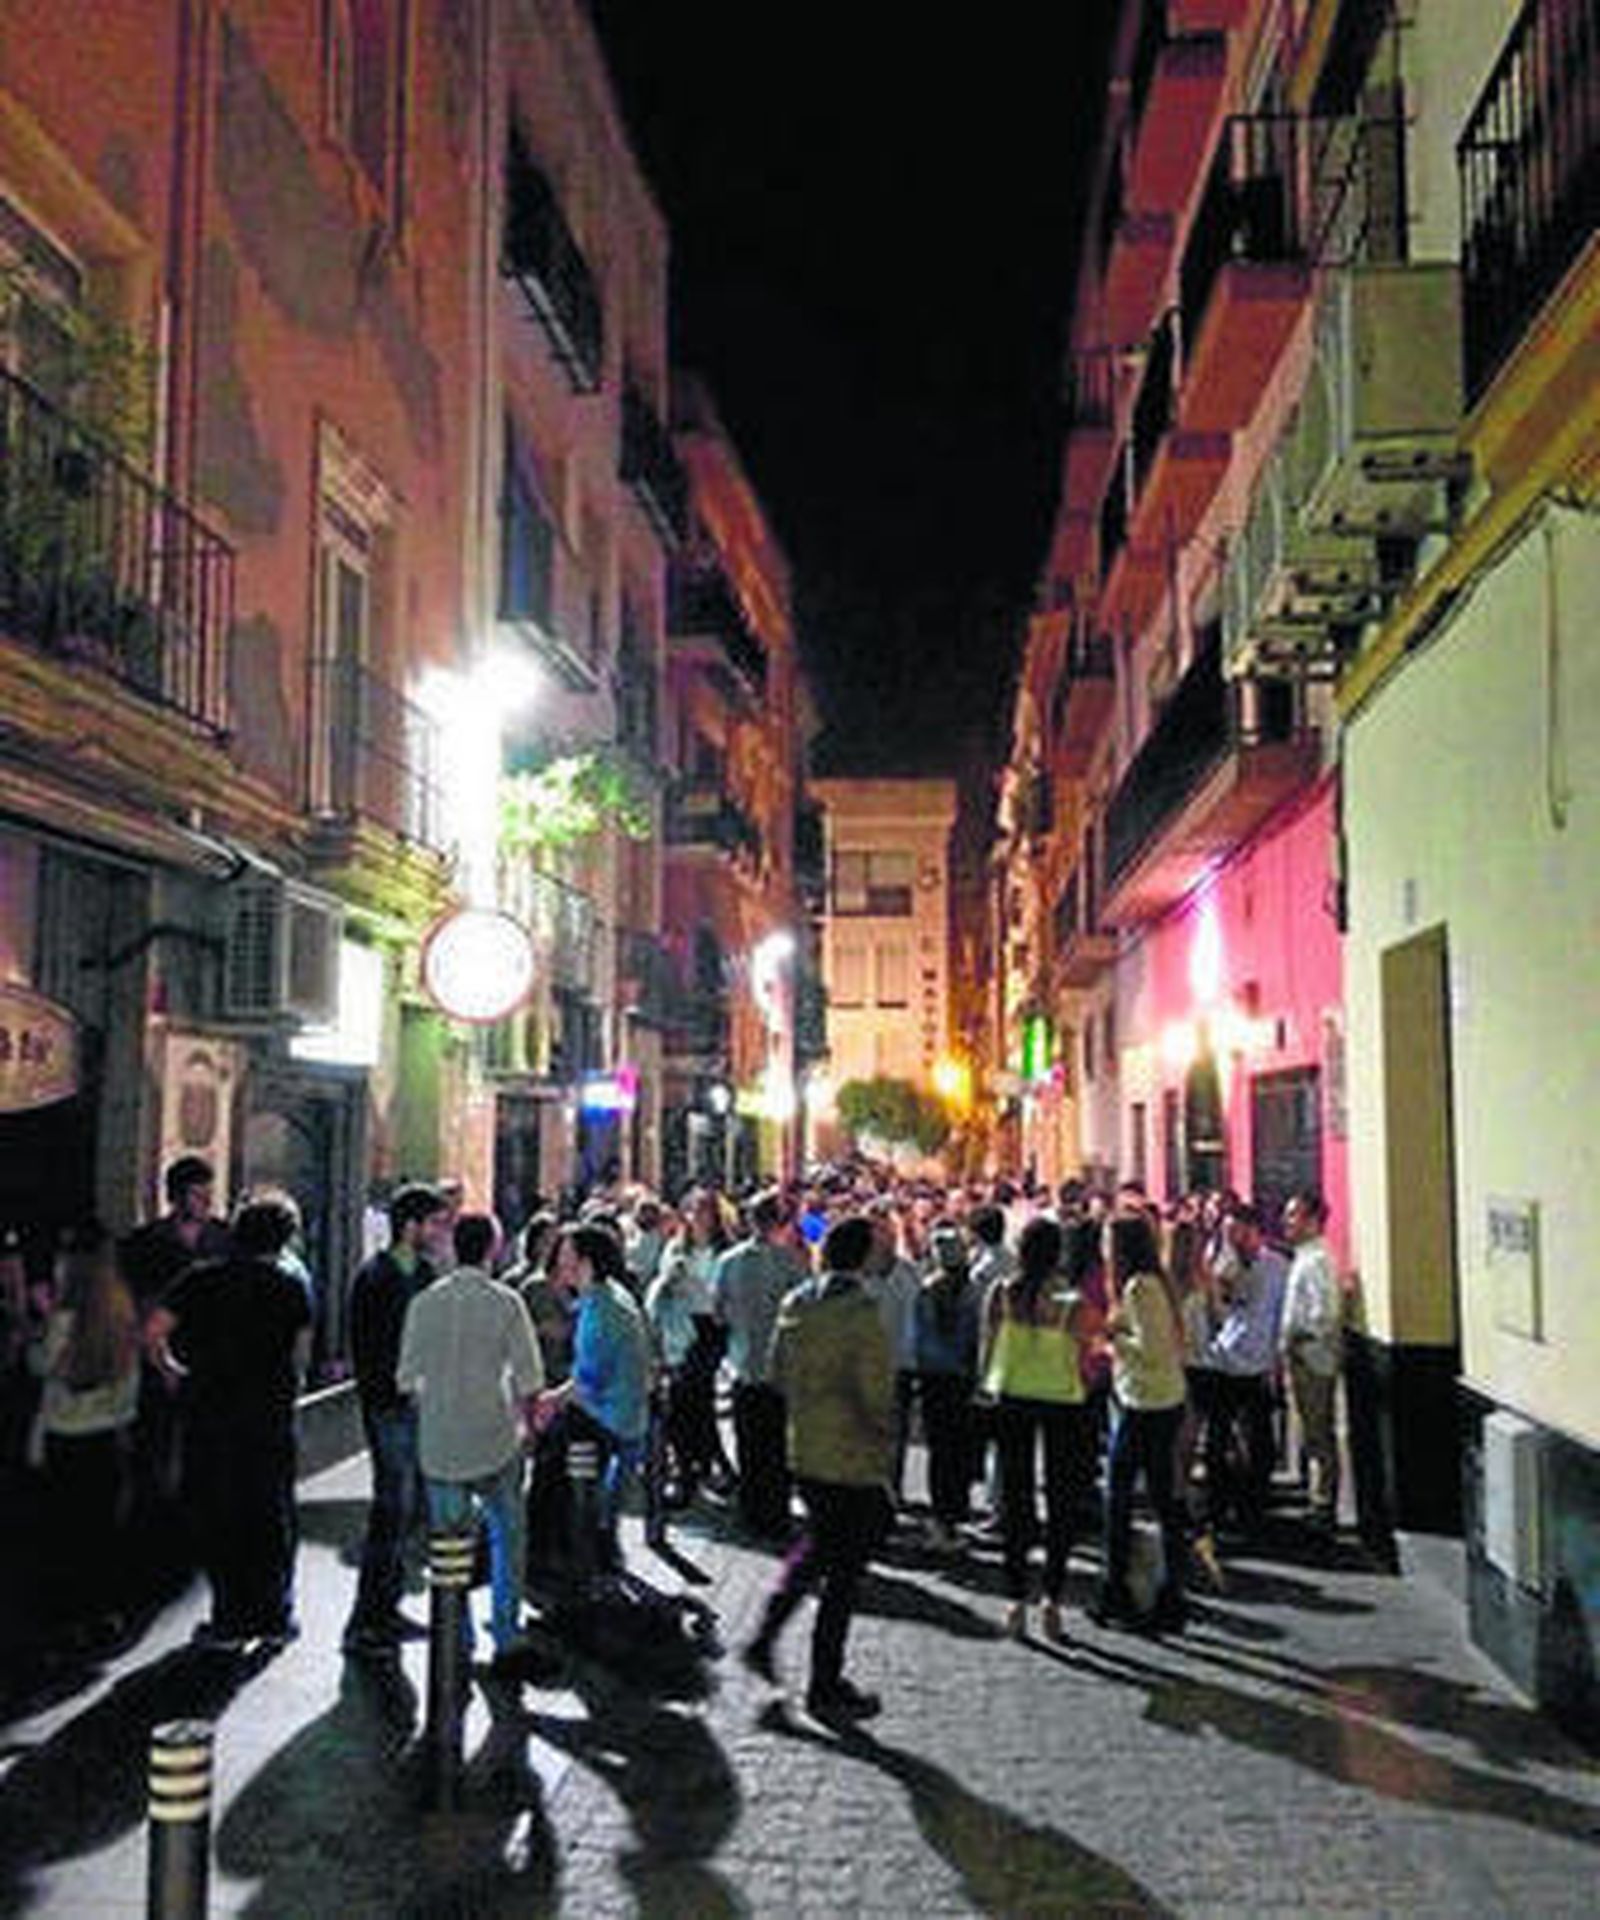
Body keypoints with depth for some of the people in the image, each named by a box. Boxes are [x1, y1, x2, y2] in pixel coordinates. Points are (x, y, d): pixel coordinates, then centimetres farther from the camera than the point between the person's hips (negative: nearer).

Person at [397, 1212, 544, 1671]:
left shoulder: (423, 1302, -2)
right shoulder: (505, 1302, -8)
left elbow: (407, 1379, 3)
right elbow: (529, 1379, -7)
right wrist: (526, 1415, 12)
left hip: (438, 1443, 2)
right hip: (493, 1441, -2)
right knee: (507, 1535, 15)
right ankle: (506, 1637, 13)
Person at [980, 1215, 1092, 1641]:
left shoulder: (1001, 1294, -10)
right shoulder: (1070, 1305, -16)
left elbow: (987, 1346, 0)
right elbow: (1078, 1362, -9)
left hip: (1012, 1397, 2)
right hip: (1062, 1399, -2)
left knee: (1014, 1496, 12)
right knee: (1061, 1502, 11)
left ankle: (1016, 1598, 13)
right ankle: (1052, 1598, 11)